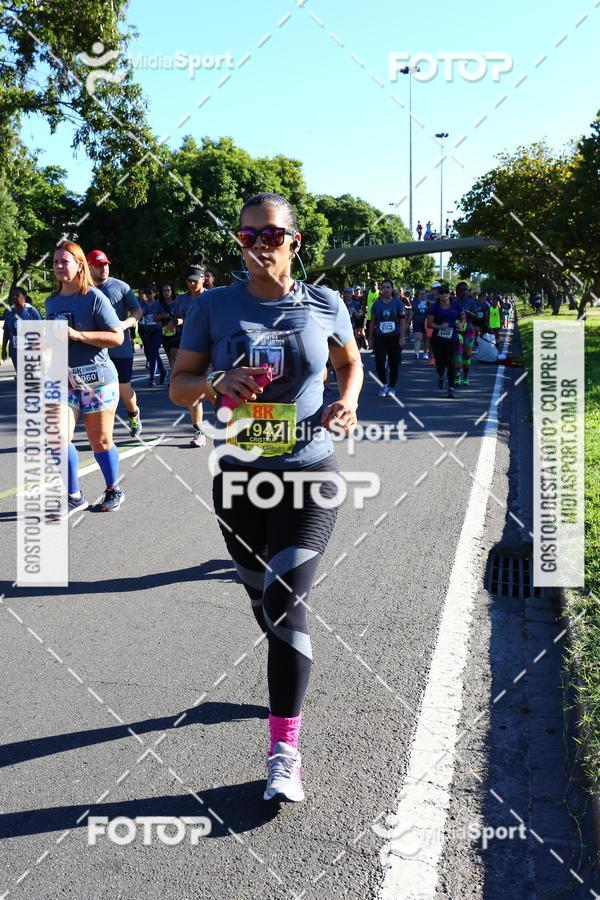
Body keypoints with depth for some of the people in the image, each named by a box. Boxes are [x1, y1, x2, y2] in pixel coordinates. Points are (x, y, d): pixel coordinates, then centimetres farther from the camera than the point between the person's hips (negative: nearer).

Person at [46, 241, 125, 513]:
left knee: (100, 441, 5)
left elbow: (117, 337, -13)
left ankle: (114, 490, 26)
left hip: (97, 379, -4)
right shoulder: (52, 302, 11)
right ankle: (74, 496, 3)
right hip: (64, 379, 5)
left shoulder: (94, 297, -8)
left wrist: (77, 335, -20)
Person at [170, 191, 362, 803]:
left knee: (286, 604, -12)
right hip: (239, 477, 2)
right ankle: (292, 677, 49)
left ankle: (284, 751, -2)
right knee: (263, 599, 18)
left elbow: (350, 362, 16)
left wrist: (346, 404, -4)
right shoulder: (214, 307, -2)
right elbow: (178, 386, 2)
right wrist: (221, 382, -19)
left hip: (309, 474, -2)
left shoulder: (324, 304, -1)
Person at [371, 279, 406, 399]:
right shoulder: (377, 304, 6)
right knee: (379, 363, -10)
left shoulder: (398, 303, 1)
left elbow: (402, 321, -3)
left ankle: (391, 388, 18)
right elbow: (373, 321, 8)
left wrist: (402, 337, -10)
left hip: (394, 337, -1)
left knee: (394, 364, 4)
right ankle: (384, 384, 13)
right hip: (380, 338, 1)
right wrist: (371, 337, 4)